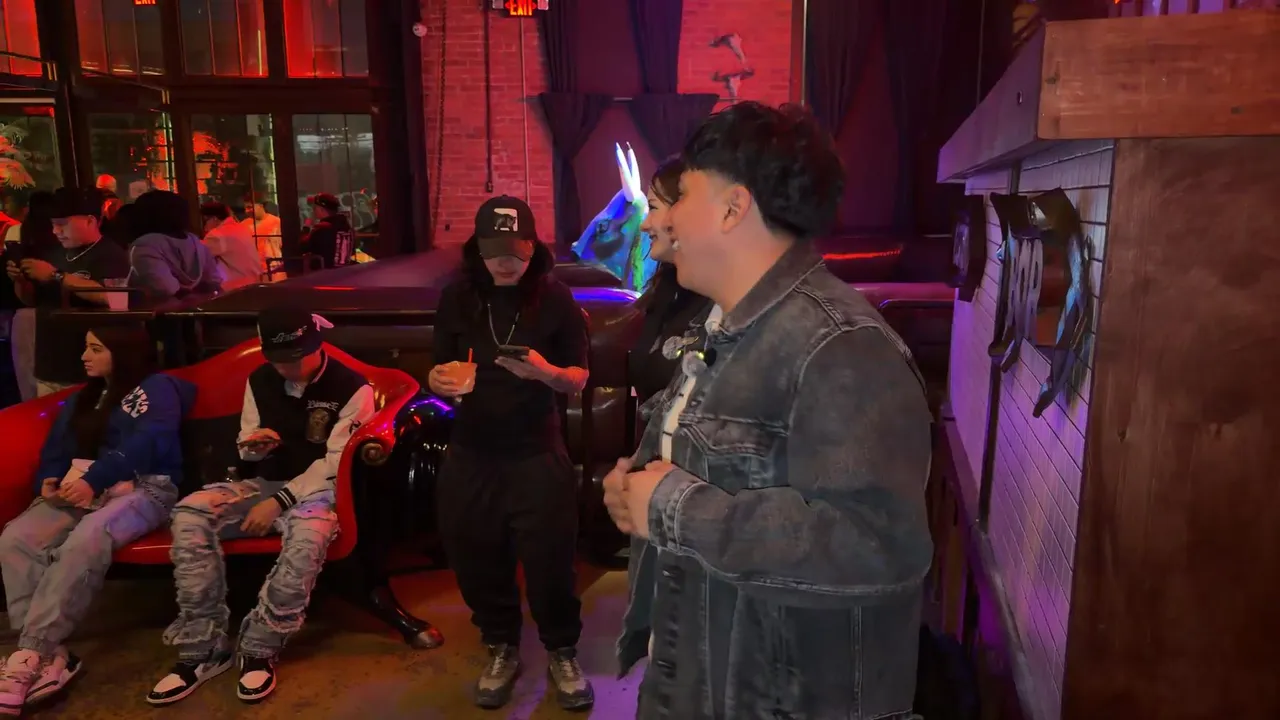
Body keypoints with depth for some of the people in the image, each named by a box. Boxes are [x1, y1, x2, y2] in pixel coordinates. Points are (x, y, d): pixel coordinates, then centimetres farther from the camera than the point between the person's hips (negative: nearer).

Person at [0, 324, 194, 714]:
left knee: (86, 540, -37)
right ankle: (50, 655, -32)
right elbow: (54, 453, 19)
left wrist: (95, 478, -24)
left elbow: (150, 441, -13)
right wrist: (49, 481, -6)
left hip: (143, 488, -6)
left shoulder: (157, 387, 5)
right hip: (82, 490, 6)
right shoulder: (79, 401, 28)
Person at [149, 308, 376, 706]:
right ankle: (202, 647, -19)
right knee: (189, 513, -23)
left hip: (316, 487, -5)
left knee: (310, 532, -40)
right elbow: (247, 452, 15)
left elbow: (336, 463, -14)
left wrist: (280, 502, -22)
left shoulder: (351, 387, -11)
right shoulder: (259, 381, 7)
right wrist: (253, 445, -11)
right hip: (266, 482, 5)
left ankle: (260, 647, -23)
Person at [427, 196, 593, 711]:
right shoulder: (458, 298, 1)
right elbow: (438, 372, 8)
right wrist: (440, 380, -16)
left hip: (537, 453, -2)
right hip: (470, 454, 3)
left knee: (549, 561, 0)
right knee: (474, 559, 9)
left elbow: (579, 379, -1)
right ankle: (502, 650, 33)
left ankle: (562, 653, 24)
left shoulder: (555, 299, -5)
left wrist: (546, 373, -23)